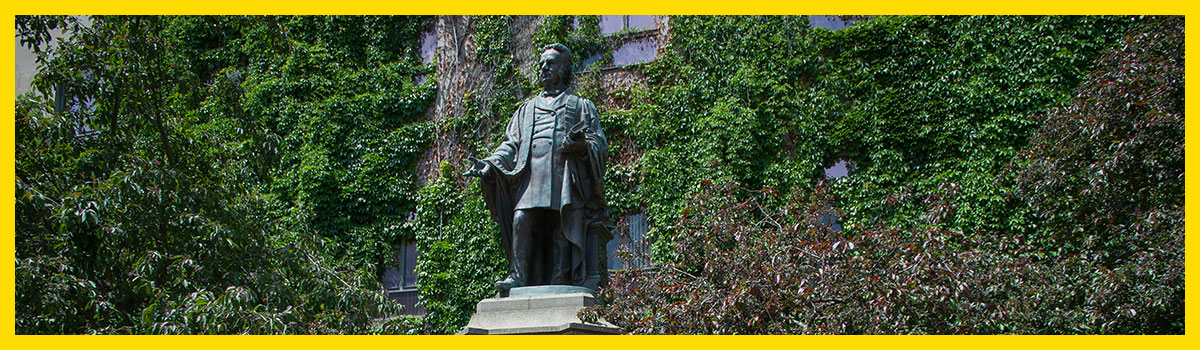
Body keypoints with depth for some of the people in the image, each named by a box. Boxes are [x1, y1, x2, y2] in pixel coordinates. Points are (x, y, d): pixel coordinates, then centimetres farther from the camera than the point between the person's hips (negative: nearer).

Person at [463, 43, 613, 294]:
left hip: (566, 174, -2)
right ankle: (518, 275, -21)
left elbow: (599, 143, 9)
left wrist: (582, 142, -15)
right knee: (521, 219, -18)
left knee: (563, 227, -13)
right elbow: (511, 144, 21)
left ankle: (560, 281, -14)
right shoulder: (527, 109, 31)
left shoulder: (581, 106, 22)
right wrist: (490, 164, 3)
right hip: (531, 173, 2)